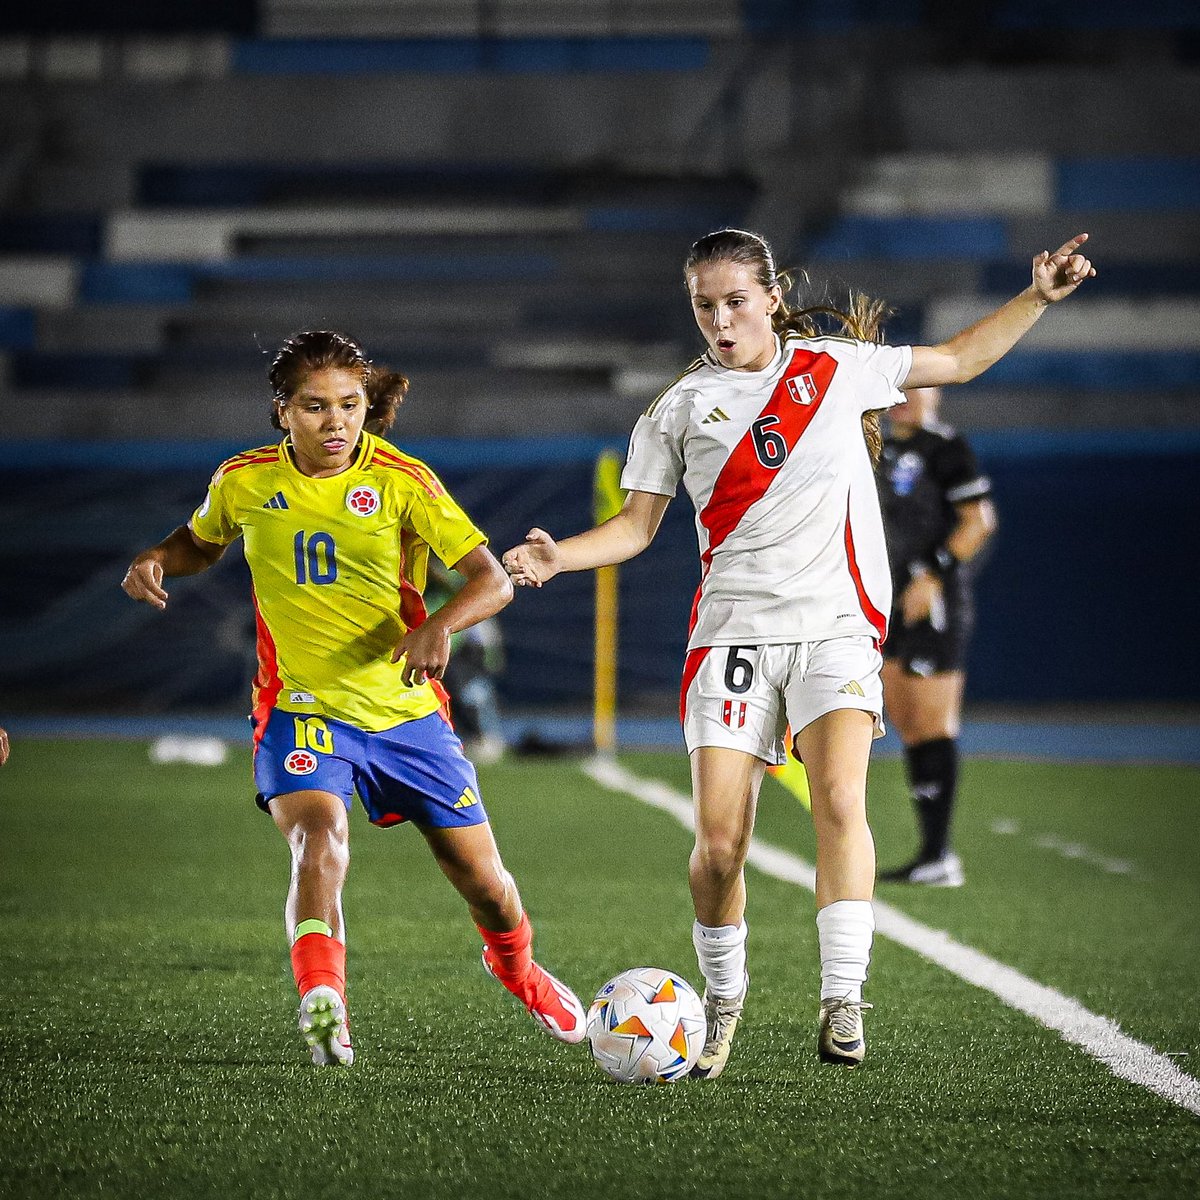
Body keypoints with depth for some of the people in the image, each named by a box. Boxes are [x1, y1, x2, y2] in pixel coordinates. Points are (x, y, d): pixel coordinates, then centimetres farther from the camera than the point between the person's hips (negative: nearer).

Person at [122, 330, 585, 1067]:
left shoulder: (400, 480, -11)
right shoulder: (245, 482, -3)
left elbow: (493, 580, -14)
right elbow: (203, 542, 20)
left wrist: (439, 626, -34)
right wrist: (159, 559, -3)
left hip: (406, 709, 0)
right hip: (300, 709, 0)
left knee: (483, 881, 9)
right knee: (320, 839, -31)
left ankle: (518, 970, 42)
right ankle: (322, 1005, -39)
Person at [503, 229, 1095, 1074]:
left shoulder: (838, 366, 10)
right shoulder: (680, 408, 8)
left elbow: (960, 360, 22)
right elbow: (638, 525, 8)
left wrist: (1041, 297, 14)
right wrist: (560, 555, -9)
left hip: (836, 624, 0)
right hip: (735, 631, 0)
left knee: (840, 799, -23)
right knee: (720, 838, -8)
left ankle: (843, 1002, -21)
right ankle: (723, 996, 16)